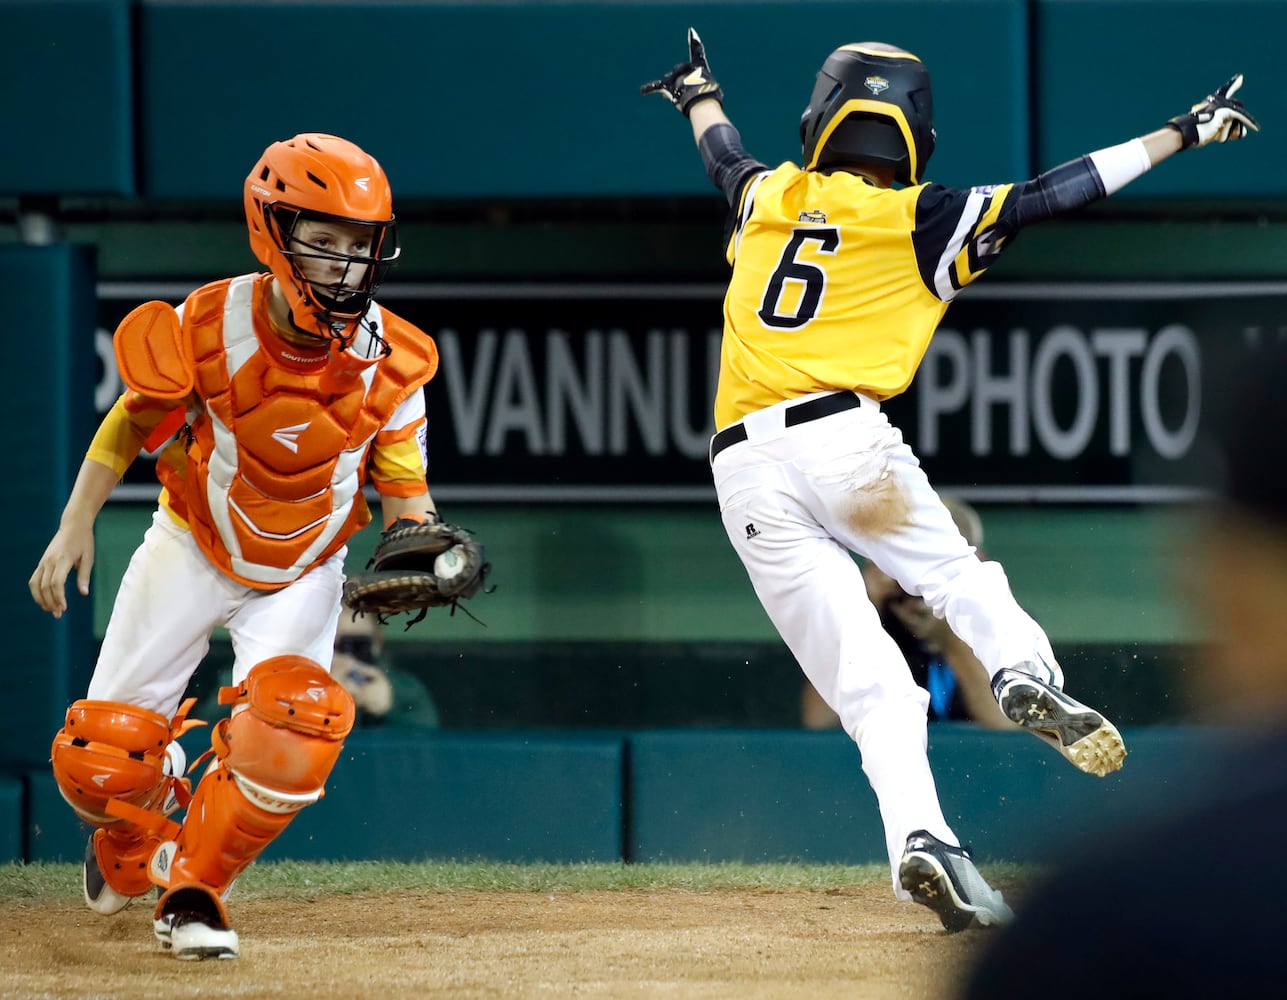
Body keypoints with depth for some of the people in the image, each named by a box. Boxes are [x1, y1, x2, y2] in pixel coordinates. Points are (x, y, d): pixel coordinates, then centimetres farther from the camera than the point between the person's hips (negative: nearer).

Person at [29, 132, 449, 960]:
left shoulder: (389, 361, -18)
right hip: (191, 552, 0)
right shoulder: (208, 327, -22)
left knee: (297, 725, -26)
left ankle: (193, 890, -2)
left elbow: (405, 486, -8)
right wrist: (76, 525, -12)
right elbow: (135, 419, -5)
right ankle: (134, 850, 35)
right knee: (100, 758, -5)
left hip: (301, 575, 0)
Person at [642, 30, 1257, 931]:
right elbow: (1055, 195, 7)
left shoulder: (768, 199, 20)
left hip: (744, 471, 3)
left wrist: (701, 95, 66)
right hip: (844, 441, -3)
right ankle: (1025, 673, -15)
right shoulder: (920, 222, 9)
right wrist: (1184, 133, 15)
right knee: (957, 575, 17)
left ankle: (920, 839, -17)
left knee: (869, 685, 1)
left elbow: (723, 153, 43)